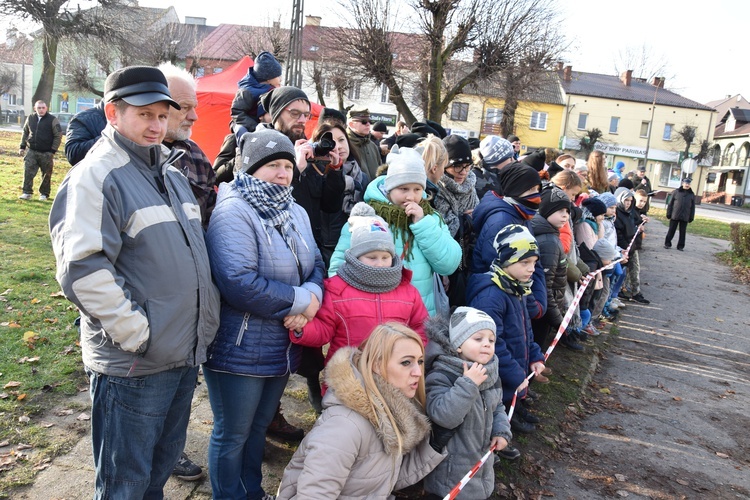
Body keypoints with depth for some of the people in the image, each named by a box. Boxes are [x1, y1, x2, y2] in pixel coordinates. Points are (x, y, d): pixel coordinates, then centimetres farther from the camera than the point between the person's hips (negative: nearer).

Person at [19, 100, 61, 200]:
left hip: (46, 153, -3)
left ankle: (44, 194, 16)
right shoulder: (30, 118, 9)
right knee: (28, 172, -2)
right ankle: (27, 193, 5)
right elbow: (25, 133, 19)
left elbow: (58, 136, -5)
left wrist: (53, 151, -10)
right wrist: (22, 146, 12)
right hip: (32, 151, 3)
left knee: (46, 175, 4)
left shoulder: (53, 120, -5)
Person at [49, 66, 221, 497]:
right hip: (133, 365, -8)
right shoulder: (94, 177, -12)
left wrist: (209, 316, 14)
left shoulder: (172, 174, 14)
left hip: (186, 356, 8)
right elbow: (83, 270, -22)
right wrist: (138, 334, -21)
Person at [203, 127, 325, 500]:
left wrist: (312, 299, -16)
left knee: (259, 427, 24)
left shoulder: (296, 213, 8)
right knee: (232, 435, 11)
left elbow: (315, 266, 7)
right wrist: (301, 300, -20)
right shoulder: (233, 211, -19)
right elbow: (240, 285, -30)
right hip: (239, 350, -8)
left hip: (282, 346, 8)